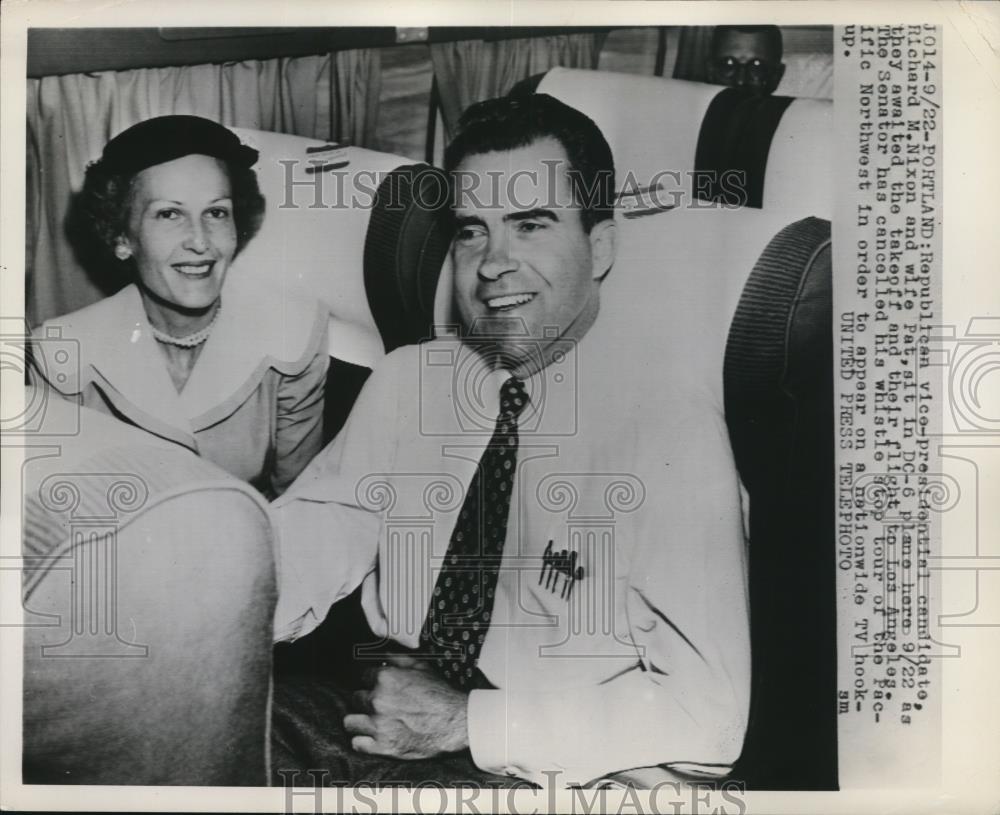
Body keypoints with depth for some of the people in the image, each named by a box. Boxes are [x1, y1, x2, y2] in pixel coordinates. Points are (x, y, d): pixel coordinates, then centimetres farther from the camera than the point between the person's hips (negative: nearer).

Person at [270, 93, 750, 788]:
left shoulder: (670, 427, -14)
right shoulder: (406, 379, 4)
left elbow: (709, 714, -16)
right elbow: (304, 546, -2)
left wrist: (469, 721, -17)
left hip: (541, 772, -4)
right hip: (379, 712, 4)